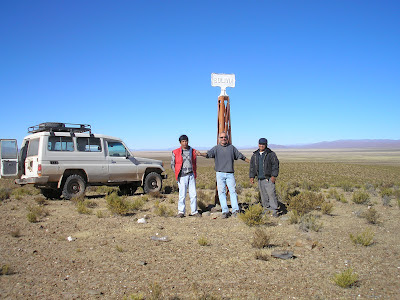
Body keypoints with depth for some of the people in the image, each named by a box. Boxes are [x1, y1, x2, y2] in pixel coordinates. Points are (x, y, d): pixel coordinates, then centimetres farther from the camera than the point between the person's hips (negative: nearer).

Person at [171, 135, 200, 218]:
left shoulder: (192, 151, 9)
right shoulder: (175, 152, 0)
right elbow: (172, 164, 7)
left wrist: (194, 173, 11)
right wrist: (178, 173, 2)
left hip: (191, 175, 3)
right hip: (182, 176, -3)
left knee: (193, 194, 3)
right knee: (182, 195, -2)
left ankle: (194, 211, 13)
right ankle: (181, 212, 10)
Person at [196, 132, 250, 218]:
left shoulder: (231, 147, 12)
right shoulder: (216, 148, 6)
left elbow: (240, 156, 20)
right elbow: (208, 154, -11)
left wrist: (250, 162, 25)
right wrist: (201, 154, -32)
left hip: (230, 174, 1)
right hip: (220, 173, -1)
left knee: (233, 191, -3)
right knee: (222, 192, -2)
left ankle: (235, 210, -1)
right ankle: (225, 211, 1)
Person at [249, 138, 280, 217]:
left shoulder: (271, 154, -1)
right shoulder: (255, 155, 14)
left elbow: (275, 165, -5)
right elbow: (252, 167, 18)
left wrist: (274, 176, -13)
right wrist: (251, 177, 11)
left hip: (269, 179, -5)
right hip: (260, 179, 5)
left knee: (271, 194, -10)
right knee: (263, 196, 8)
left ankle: (274, 211, -6)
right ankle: (266, 209, 16)